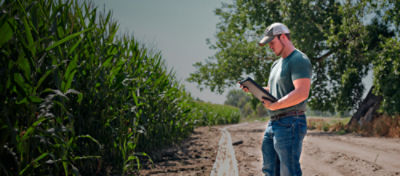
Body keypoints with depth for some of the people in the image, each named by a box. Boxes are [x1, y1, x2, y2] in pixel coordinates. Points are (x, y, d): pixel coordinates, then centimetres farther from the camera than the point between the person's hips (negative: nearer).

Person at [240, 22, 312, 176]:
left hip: (290, 124, -10)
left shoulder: (299, 60, -10)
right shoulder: (277, 64, 21)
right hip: (273, 123, 10)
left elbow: (302, 93, -22)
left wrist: (275, 105, -19)